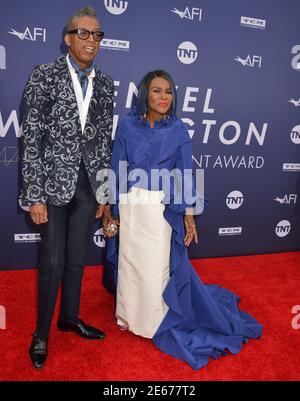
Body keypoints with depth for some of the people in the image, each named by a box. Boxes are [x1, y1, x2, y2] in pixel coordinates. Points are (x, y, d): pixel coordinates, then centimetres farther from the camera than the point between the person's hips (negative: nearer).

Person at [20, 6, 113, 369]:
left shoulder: (105, 84, 7)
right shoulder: (45, 76, -5)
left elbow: (104, 140, 9)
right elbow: (32, 138, -9)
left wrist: (103, 192, 8)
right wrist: (34, 196, -12)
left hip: (87, 186, 4)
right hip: (53, 184, -3)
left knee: (76, 259, 15)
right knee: (53, 264, 4)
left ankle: (70, 318, 37)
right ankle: (41, 333, 25)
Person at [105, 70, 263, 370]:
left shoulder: (178, 130, -2)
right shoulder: (127, 125, -1)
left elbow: (184, 174, -2)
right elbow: (117, 169, 1)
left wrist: (189, 215, -5)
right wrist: (113, 210, 2)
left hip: (162, 209, -1)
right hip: (129, 206, 1)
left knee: (158, 265, 7)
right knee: (129, 261, 13)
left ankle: (156, 321, 29)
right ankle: (127, 315, 35)